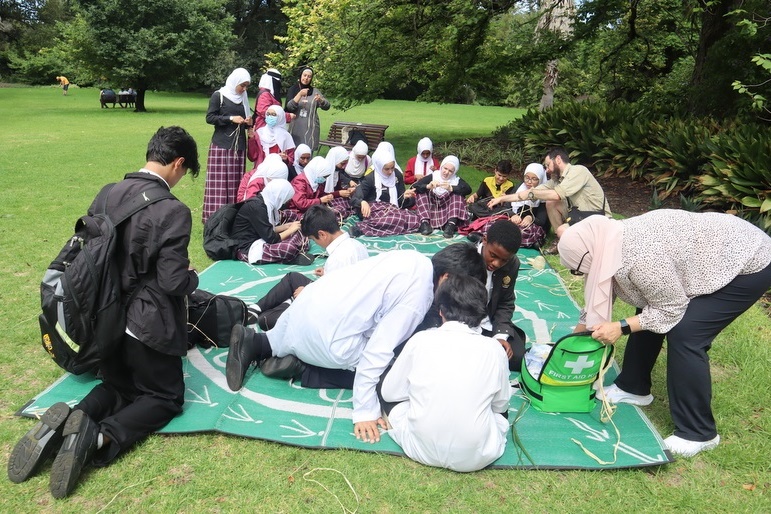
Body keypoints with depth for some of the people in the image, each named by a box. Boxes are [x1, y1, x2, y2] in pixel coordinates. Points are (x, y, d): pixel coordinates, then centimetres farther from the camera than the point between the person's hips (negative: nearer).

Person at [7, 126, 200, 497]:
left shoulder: (107, 195, 0)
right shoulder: (172, 211, -22)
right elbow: (174, 283, -22)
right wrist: (192, 277, 1)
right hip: (147, 326, -7)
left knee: (118, 386, 27)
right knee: (166, 397, 13)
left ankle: (65, 423, -3)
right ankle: (98, 438, -13)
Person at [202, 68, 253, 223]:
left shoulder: (243, 98, 15)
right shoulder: (218, 95, -2)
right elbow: (209, 117, -7)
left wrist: (248, 122, 2)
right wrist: (231, 118, -15)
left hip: (239, 145, 5)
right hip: (221, 144, -5)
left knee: (236, 181, 3)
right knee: (219, 181, -7)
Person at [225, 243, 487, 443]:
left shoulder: (412, 258, 6)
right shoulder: (417, 297, -18)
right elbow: (378, 351, -20)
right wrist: (365, 411, -14)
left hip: (308, 302, 9)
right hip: (325, 334, -9)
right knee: (391, 371, 4)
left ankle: (254, 343, 16)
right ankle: (302, 371, 0)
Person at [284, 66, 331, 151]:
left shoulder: (315, 91, 9)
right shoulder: (293, 90, 8)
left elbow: (327, 106, -2)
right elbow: (289, 107, -6)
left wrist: (321, 99, -23)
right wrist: (300, 94, -18)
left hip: (310, 128, 0)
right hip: (296, 127, 0)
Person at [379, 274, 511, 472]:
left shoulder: (420, 340, -8)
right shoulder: (494, 349, -7)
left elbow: (389, 393, 3)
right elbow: (501, 404, 8)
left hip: (421, 449, -1)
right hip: (477, 457, 2)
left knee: (387, 389, 20)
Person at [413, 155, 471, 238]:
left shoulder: (457, 180, 0)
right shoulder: (432, 176, -1)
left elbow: (468, 189, -20)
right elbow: (414, 187, -13)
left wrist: (451, 188, -34)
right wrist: (428, 186, -32)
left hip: (448, 214, 0)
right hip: (430, 212, 0)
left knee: (458, 194, -17)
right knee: (422, 191, -15)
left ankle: (451, 224, -34)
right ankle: (425, 222, -32)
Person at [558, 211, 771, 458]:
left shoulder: (640, 258, -33)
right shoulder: (611, 244, -5)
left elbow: (671, 310, -21)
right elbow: (598, 293, 8)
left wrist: (621, 327, -20)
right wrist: (576, 339, 14)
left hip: (749, 263, -9)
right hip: (717, 255, 9)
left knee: (684, 333, -16)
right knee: (649, 316, 7)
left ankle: (699, 433, -2)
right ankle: (634, 387, 25)